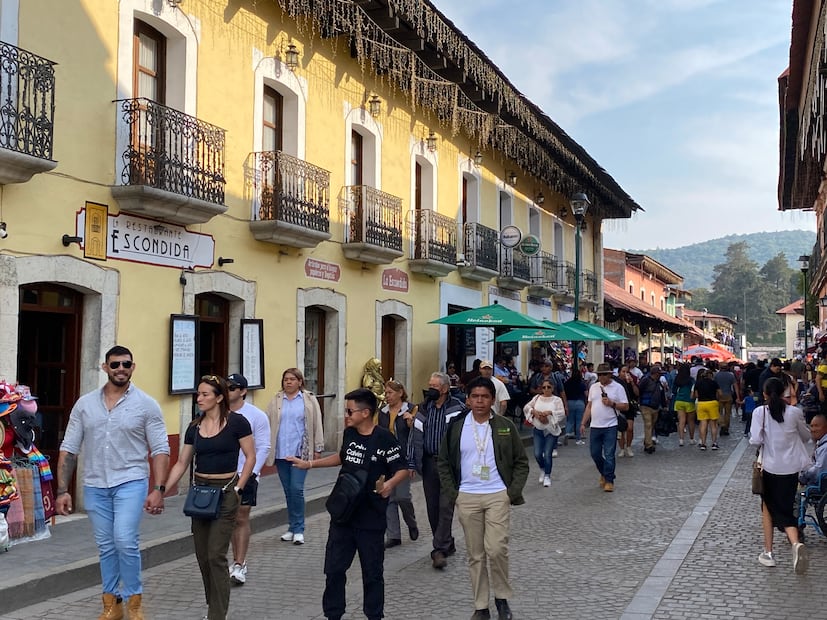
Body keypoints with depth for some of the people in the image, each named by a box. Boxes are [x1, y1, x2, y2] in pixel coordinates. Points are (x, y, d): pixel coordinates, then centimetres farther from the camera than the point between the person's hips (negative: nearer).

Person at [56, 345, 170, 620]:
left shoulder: (146, 404, -5)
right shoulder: (84, 404, 3)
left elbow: (160, 450, -6)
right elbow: (69, 449, 5)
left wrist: (158, 489, -14)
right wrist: (62, 490, 0)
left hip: (131, 482, -3)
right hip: (95, 486, 3)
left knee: (125, 541, -15)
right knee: (106, 546, 11)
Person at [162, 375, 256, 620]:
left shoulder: (236, 422, -9)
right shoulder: (195, 427, 6)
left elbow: (250, 457, -6)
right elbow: (181, 464, 10)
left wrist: (238, 488, -10)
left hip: (225, 492, -5)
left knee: (216, 555, -7)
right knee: (202, 555, 10)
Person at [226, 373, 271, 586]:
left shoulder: (256, 415, -5)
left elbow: (263, 447, -5)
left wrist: (251, 473, -13)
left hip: (245, 475, -3)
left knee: (241, 519, -1)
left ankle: (239, 565, 2)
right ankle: (238, 561, 21)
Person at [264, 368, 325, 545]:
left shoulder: (309, 400, 2)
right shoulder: (276, 401, 8)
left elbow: (317, 426, 2)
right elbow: (268, 425, 7)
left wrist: (318, 449, -1)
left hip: (300, 452, -3)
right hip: (281, 453, 3)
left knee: (296, 489, -11)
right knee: (288, 491, 10)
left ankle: (298, 530, 0)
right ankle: (293, 528, 21)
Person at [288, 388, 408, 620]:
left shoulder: (384, 438, -16)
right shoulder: (349, 433, 4)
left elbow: (403, 470, -15)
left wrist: (389, 485, -35)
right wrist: (309, 464, 22)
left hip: (371, 518, -6)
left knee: (372, 572, 8)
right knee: (334, 568, 10)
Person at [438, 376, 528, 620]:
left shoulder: (506, 427, -1)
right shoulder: (456, 427, 1)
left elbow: (521, 463, 4)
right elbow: (444, 463, 9)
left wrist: (513, 492, -6)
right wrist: (453, 493, 1)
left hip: (498, 496, -1)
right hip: (467, 498, 2)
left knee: (496, 550, -13)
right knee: (475, 555, 7)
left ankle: (502, 598, 11)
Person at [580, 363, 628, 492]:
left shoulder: (618, 387, -2)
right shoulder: (593, 387, 12)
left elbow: (625, 406, -4)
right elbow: (589, 406, 15)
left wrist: (612, 404, -18)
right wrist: (583, 423, 10)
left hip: (610, 427, -5)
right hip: (595, 426, 5)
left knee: (609, 455, -3)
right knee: (595, 454, 10)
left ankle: (609, 481, 6)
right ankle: (604, 473, 32)